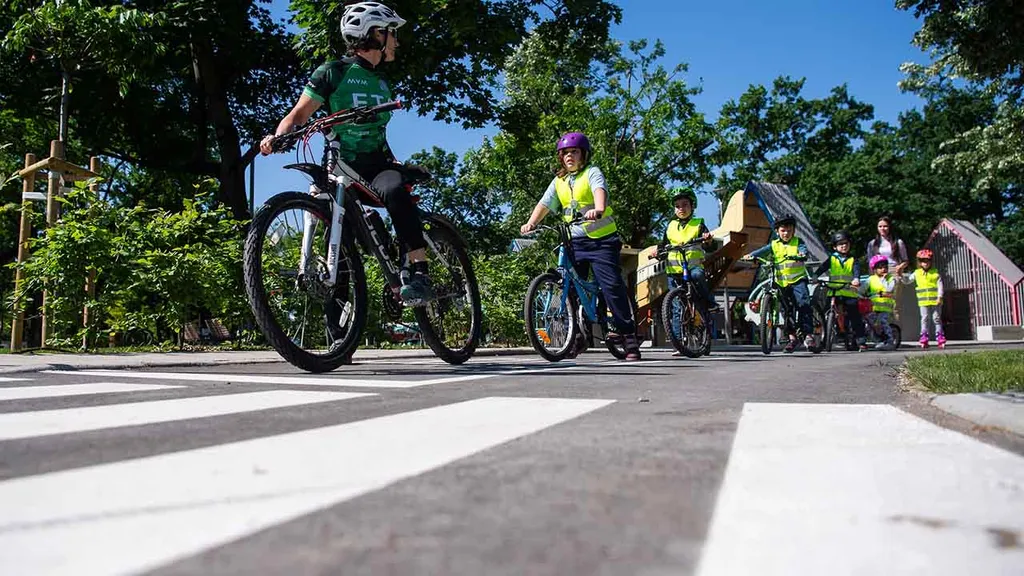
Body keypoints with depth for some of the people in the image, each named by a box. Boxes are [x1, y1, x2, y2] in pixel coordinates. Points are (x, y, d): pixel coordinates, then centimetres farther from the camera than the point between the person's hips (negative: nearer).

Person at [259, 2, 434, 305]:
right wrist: (277, 136, -23)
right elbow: (299, 114, -3)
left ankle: (419, 274, -39)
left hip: (378, 165, 2)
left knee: (394, 189, -32)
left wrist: (396, 163, 17)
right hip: (344, 168, -1)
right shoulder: (333, 72, 2)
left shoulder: (382, 84, 20)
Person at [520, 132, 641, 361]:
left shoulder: (592, 172, 0)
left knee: (612, 285, -12)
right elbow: (544, 203, 4)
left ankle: (628, 335, -7)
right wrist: (531, 223, -16)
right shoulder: (559, 181, 15)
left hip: (601, 239, -5)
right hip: (574, 241, 5)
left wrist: (598, 210, -43)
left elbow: (600, 190, -21)